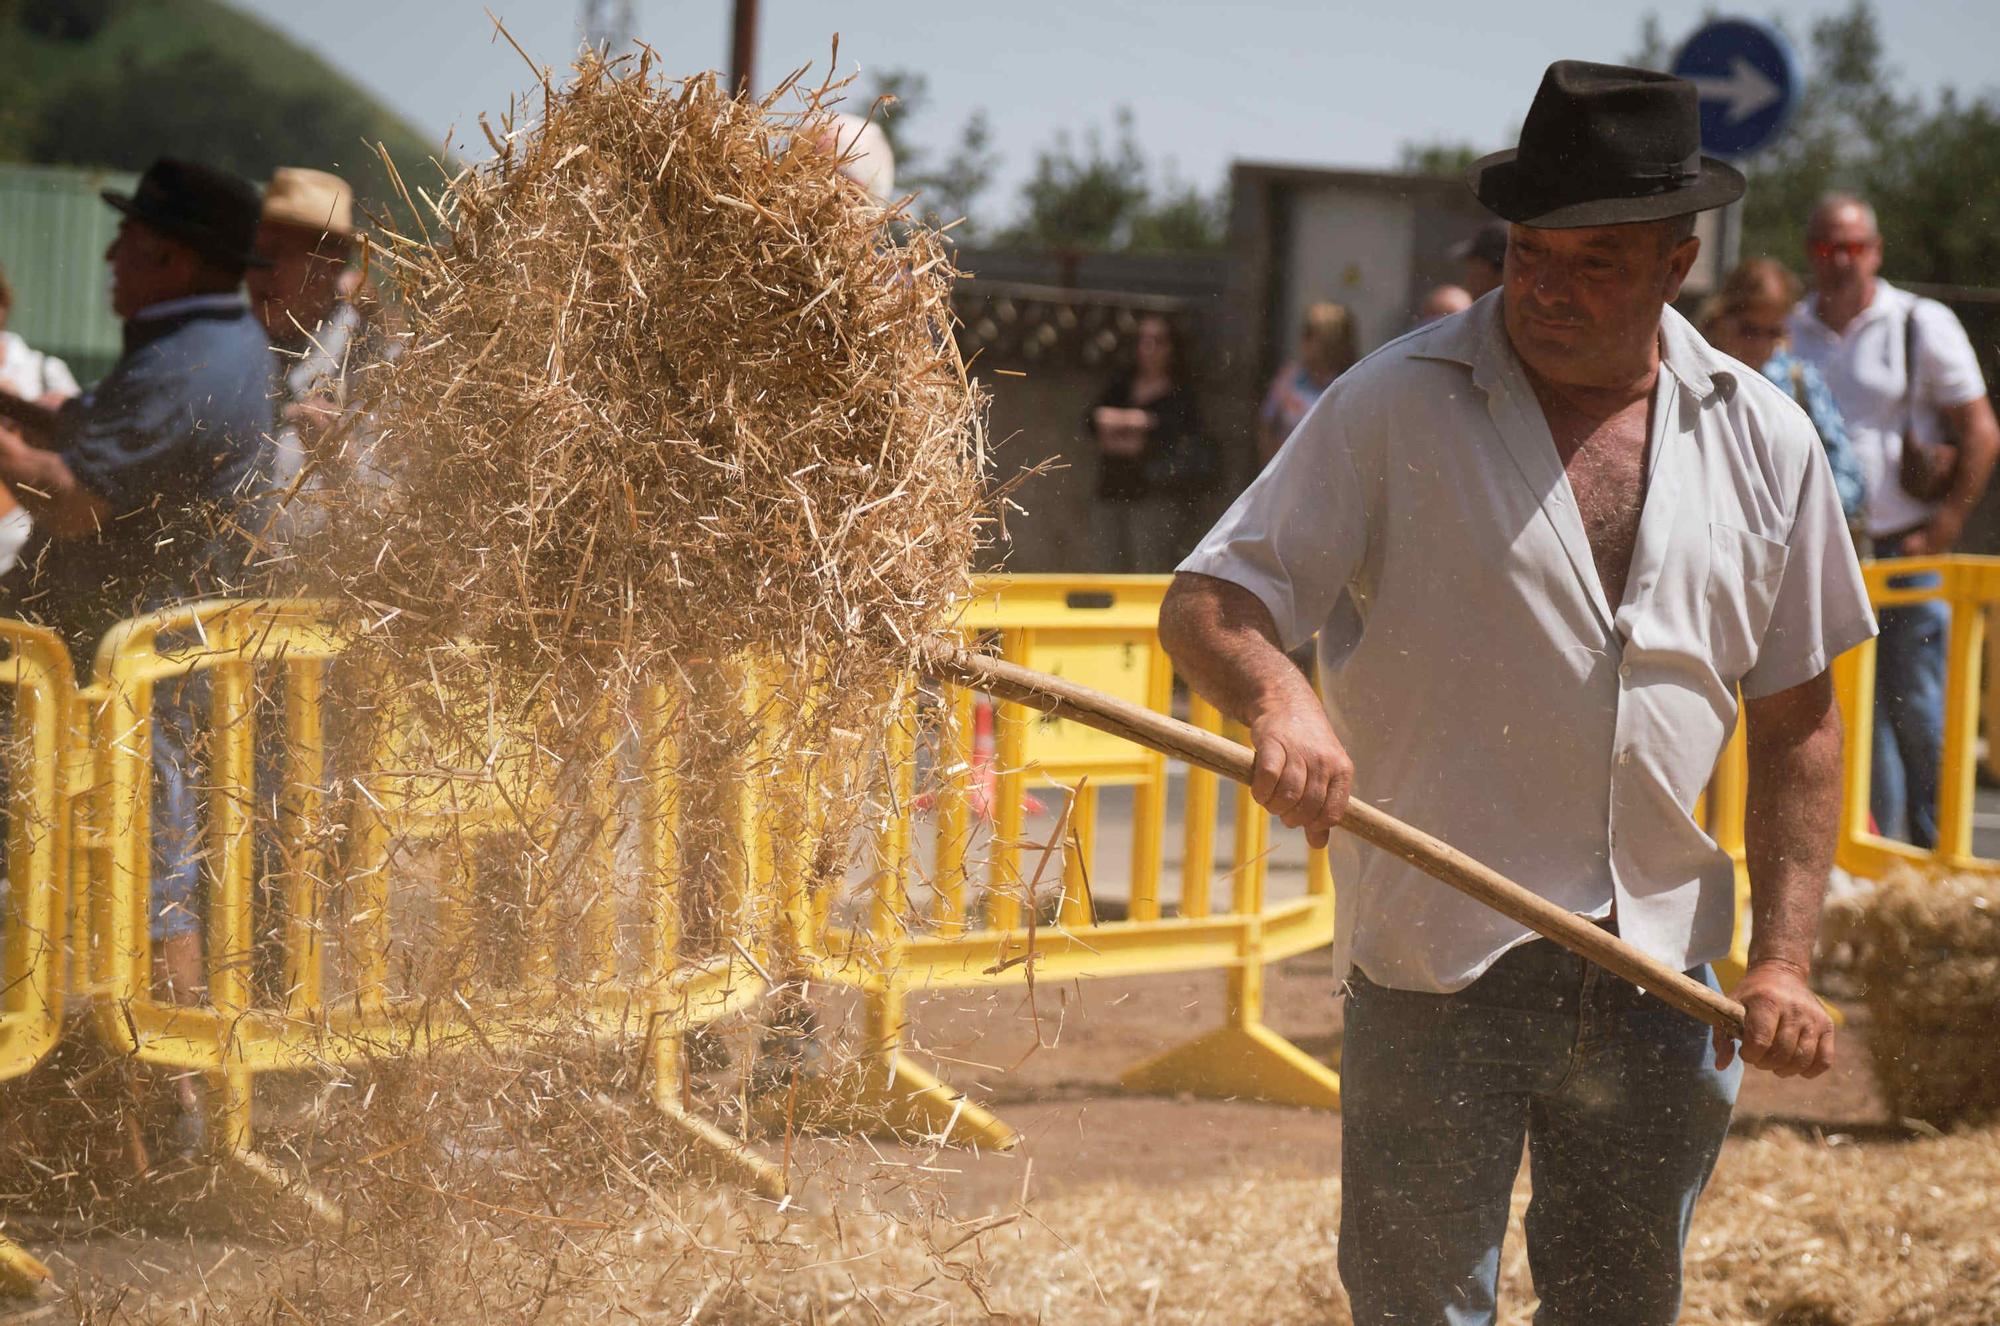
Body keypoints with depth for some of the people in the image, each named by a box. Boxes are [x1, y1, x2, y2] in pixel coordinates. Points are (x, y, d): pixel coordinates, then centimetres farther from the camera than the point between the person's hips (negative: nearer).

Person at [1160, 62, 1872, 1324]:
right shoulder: (1395, 405, -5)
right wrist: (1278, 698, -30)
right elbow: (1207, 603, -7)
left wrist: (1785, 958, 2)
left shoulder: (1762, 439, 5)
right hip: (1438, 964, -3)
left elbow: (1797, 721, 11)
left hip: (1660, 978, 4)